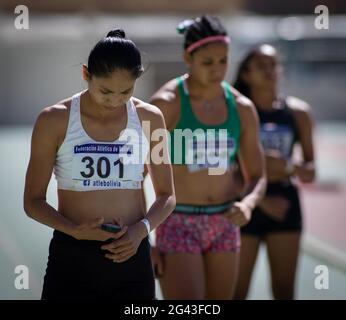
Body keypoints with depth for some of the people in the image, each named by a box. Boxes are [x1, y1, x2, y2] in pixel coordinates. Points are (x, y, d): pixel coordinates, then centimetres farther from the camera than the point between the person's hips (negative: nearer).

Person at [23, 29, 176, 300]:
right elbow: (33, 200, 0)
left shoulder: (149, 118, 2)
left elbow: (167, 195, 10)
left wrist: (142, 229, -11)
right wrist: (74, 229, -19)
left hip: (131, 259, 2)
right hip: (71, 258, -2)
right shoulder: (55, 120, -4)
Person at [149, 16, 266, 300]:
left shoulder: (242, 108, 2)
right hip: (178, 224, -5)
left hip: (224, 225, 5)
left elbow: (258, 178, 8)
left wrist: (248, 204, -16)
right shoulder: (165, 103, -13)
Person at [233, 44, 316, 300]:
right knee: (237, 291, 0)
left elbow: (310, 172, 6)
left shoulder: (298, 112, 3)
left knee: (285, 291, 4)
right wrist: (261, 200, -14)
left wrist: (287, 167, -15)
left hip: (285, 203, 3)